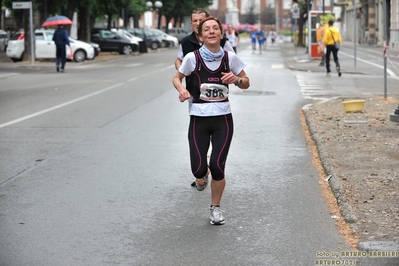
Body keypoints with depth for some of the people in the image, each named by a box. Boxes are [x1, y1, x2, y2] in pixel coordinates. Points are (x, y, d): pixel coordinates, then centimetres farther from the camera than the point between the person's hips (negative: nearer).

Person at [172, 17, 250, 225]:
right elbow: (176, 77, 8)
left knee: (217, 166, -6)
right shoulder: (192, 58, -7)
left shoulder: (230, 58, -3)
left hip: (223, 119, 1)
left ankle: (215, 208, 20)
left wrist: (237, 79, -12)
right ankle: (203, 175, 33)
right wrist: (181, 89, -13)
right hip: (198, 119, 0)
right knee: (198, 169, -8)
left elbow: (246, 83, 10)